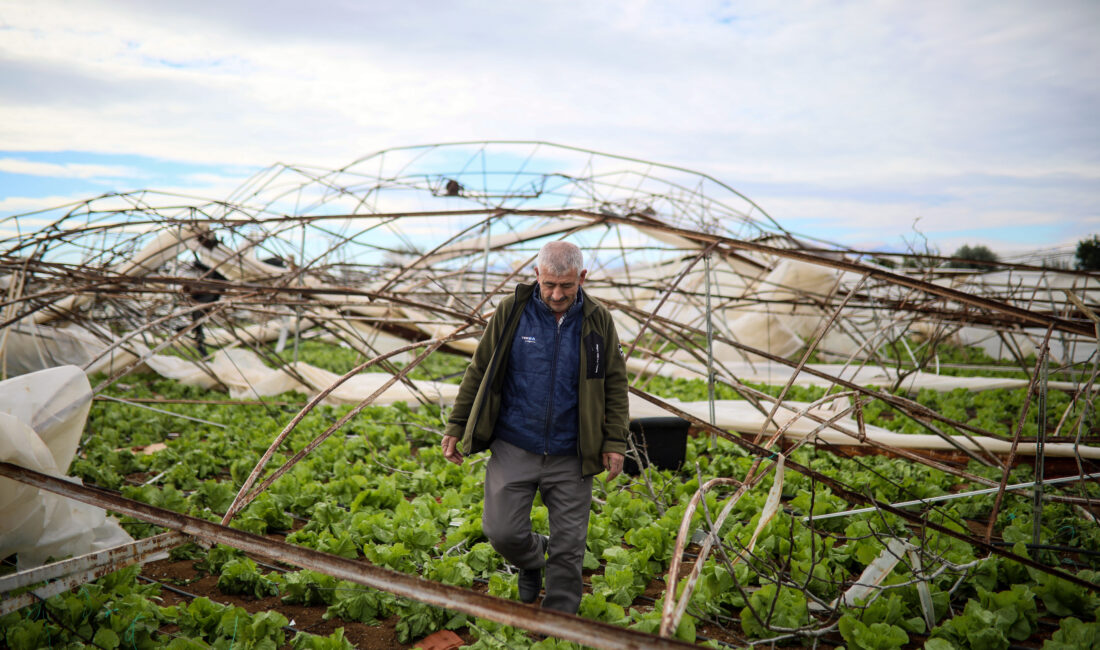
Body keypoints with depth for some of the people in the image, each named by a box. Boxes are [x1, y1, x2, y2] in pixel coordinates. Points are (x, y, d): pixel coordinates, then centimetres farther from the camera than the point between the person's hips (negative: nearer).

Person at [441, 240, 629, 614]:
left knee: (569, 547, 6)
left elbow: (614, 383, 7)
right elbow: (479, 371, 5)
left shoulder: (598, 321, 1)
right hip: (513, 450, 0)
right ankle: (532, 562, 34)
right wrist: (456, 426, 5)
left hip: (571, 457, 1)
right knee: (502, 532, -1)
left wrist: (615, 441, 0)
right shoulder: (511, 312, -2)